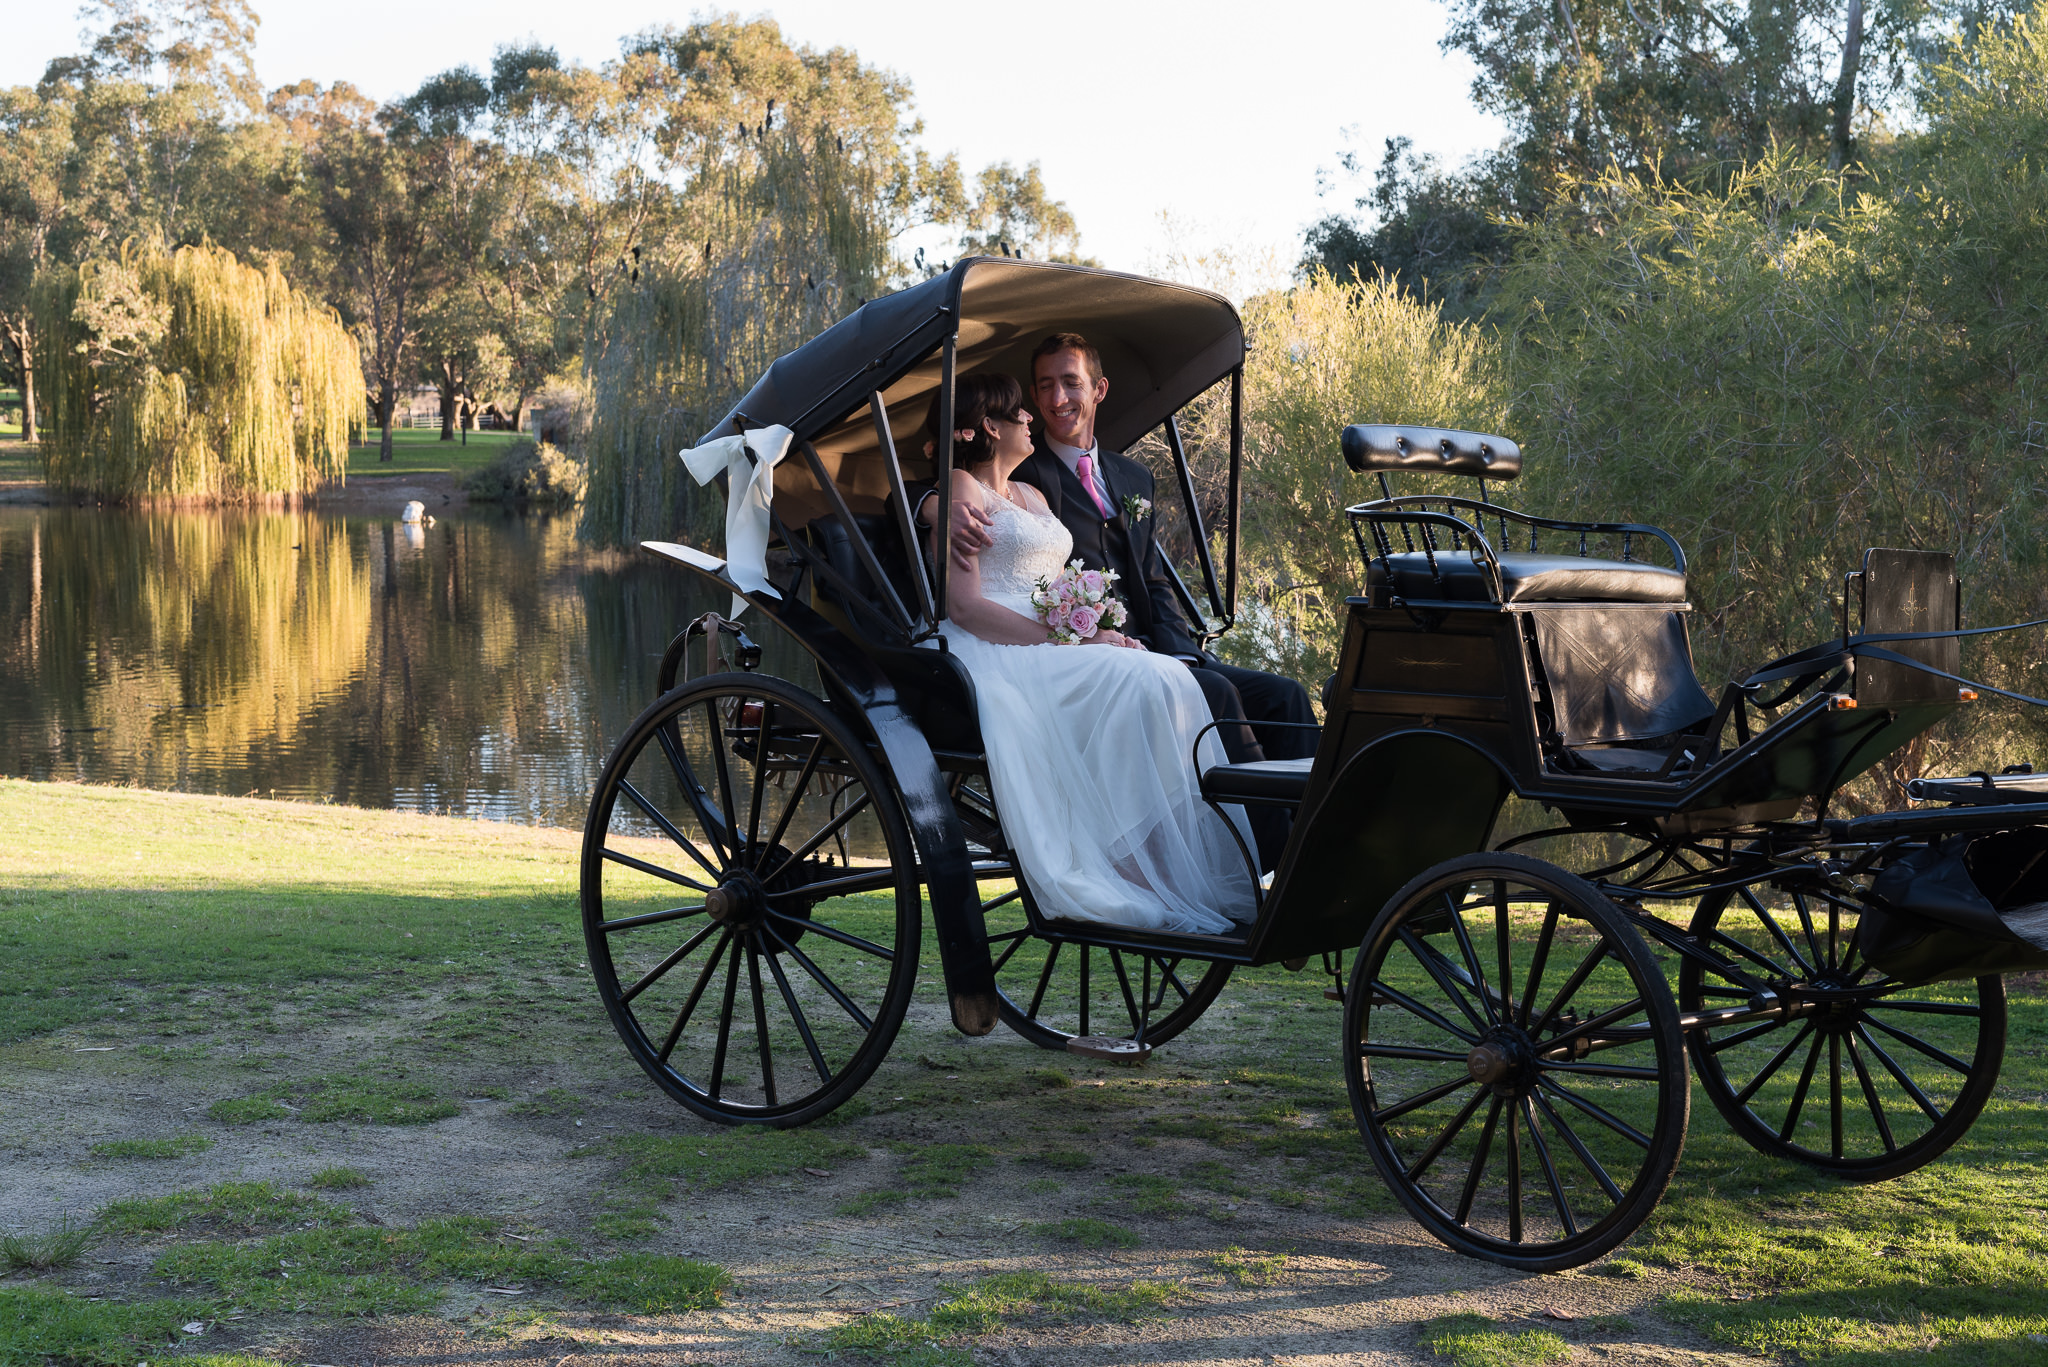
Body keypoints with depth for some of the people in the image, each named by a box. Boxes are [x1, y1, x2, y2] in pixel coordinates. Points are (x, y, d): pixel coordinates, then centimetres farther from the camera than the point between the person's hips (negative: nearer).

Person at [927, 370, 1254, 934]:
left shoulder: (1032, 496, 28)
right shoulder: (961, 489, 1)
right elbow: (965, 605, -12)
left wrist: (1099, 633, -1)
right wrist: (1070, 642, -18)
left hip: (1052, 649, 7)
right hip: (995, 658, -7)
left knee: (1171, 678, -21)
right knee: (1140, 683, -30)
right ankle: (1139, 877, -33)